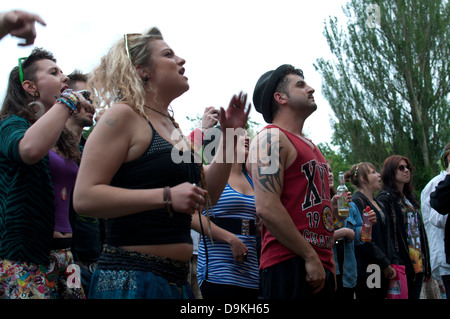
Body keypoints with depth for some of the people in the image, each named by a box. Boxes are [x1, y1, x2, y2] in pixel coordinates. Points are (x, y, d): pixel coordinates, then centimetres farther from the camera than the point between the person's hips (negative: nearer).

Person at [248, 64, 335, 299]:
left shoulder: (309, 146, 21)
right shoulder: (271, 137, -7)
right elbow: (267, 207, -19)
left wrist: (327, 260, 15)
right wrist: (310, 256, -16)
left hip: (319, 267, 9)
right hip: (289, 267, -9)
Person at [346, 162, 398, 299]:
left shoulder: (379, 204, 20)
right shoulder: (357, 202, -10)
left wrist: (394, 262, 8)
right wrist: (385, 264, -14)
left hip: (383, 271, 8)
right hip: (367, 271, -8)